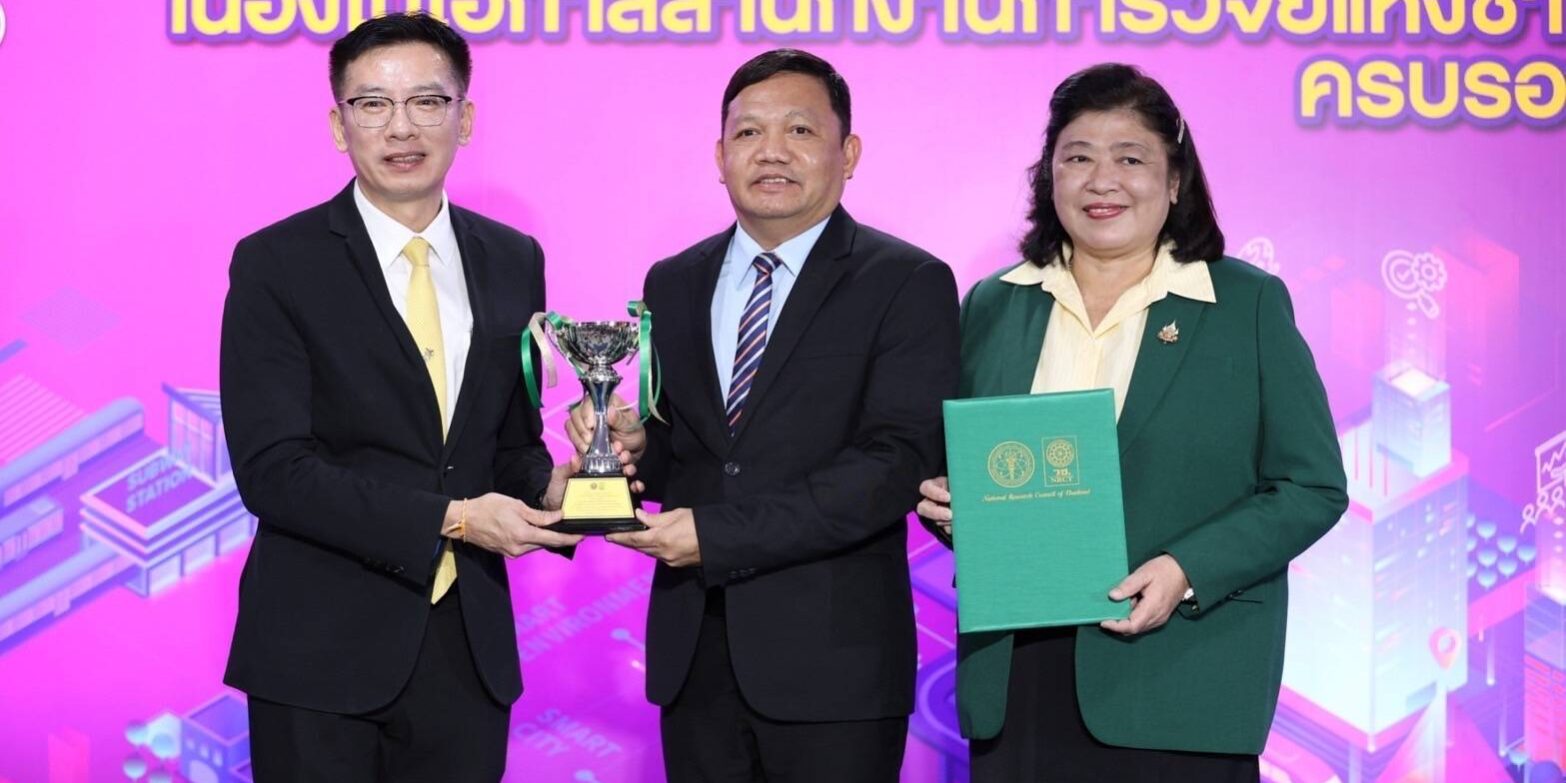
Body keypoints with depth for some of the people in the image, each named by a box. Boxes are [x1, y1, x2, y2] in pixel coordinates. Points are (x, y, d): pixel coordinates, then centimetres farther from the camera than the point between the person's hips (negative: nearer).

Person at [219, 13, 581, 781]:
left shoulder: (513, 261, 7)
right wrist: (449, 519, -19)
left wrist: (548, 486, -8)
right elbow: (272, 468, -14)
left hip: (469, 646, 4)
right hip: (324, 651, -4)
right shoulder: (276, 264, -7)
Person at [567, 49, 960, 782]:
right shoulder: (673, 284, 11)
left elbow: (900, 461, -15)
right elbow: (679, 447, 15)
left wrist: (717, 533, -19)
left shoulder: (909, 284, -5)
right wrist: (632, 446, -9)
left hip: (832, 657, -4)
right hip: (692, 648, 4)